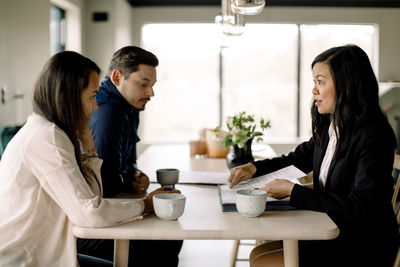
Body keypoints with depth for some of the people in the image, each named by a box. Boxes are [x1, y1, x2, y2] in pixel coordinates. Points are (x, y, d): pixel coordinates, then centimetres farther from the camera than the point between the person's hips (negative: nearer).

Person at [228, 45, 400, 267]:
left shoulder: (373, 136, -22)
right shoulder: (330, 128, 3)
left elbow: (357, 209, -25)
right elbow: (300, 158, 21)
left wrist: (292, 190, -20)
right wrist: (253, 168, 5)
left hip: (363, 249, -8)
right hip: (330, 232, 8)